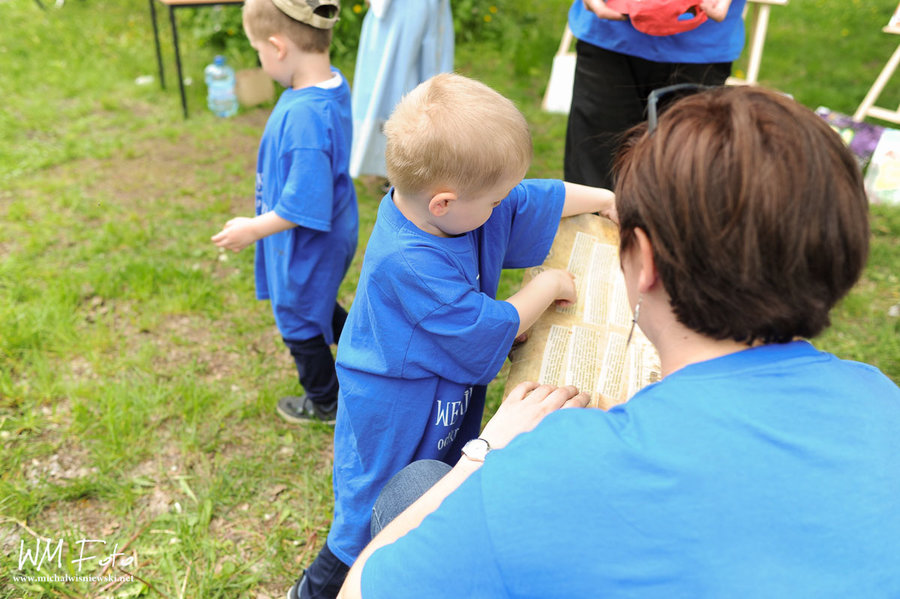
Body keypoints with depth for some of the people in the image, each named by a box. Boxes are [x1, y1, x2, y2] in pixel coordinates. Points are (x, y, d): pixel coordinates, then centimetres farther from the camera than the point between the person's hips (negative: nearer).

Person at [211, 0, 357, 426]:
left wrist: (254, 229, -19)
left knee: (300, 323, 17)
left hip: (307, 246, -8)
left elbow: (304, 206, -33)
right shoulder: (333, 83, -8)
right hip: (333, 233, 8)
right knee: (319, 306, 31)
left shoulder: (304, 115, -36)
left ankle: (324, 403, 41)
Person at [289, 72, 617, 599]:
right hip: (392, 421, -8)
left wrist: (604, 199, 15)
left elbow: (536, 199, 7)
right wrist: (548, 287, -12)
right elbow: (490, 330, -27)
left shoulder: (444, 200, -10)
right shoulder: (410, 265, -36)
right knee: (373, 520, 12)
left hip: (444, 405, 8)